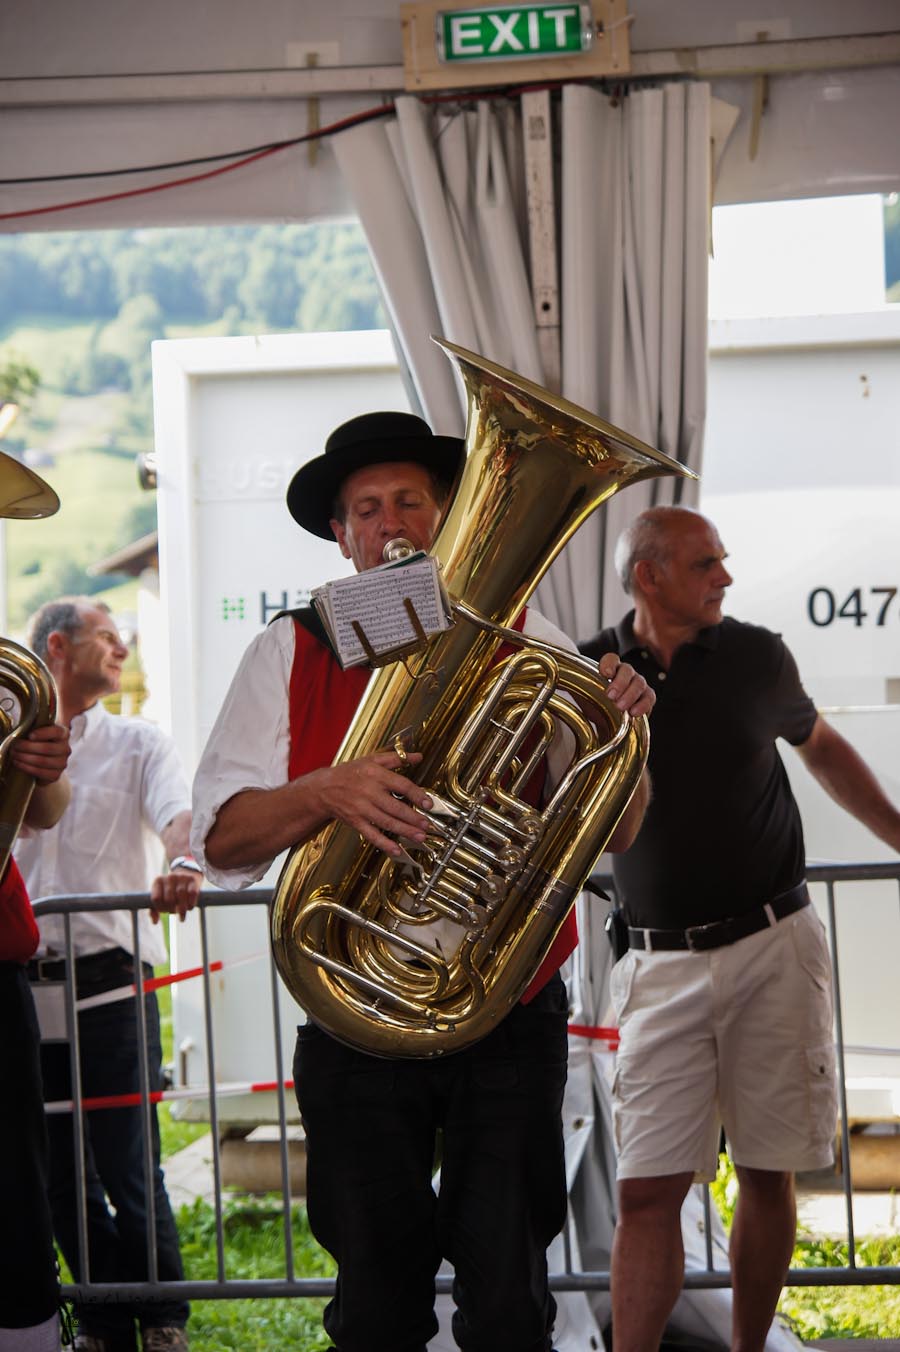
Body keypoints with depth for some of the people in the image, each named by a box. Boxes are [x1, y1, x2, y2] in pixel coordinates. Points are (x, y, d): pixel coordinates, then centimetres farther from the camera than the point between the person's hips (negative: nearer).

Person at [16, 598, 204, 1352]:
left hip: (109, 978, -2)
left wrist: (181, 865, -31)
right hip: (26, 980, 2)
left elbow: (179, 814, -10)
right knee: (58, 1174, 7)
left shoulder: (138, 745, 9)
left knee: (131, 1171, -6)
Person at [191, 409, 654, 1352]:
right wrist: (326, 792, -22)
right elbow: (222, 835, -4)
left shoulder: (524, 642, 6)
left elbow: (614, 831, 4)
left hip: (512, 1012, 0)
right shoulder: (291, 654, 5)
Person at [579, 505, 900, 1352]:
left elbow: (820, 747, 21)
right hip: (663, 963, -1)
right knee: (648, 1188, -6)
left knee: (767, 1176, 7)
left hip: (773, 948, 1)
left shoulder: (754, 657, 2)